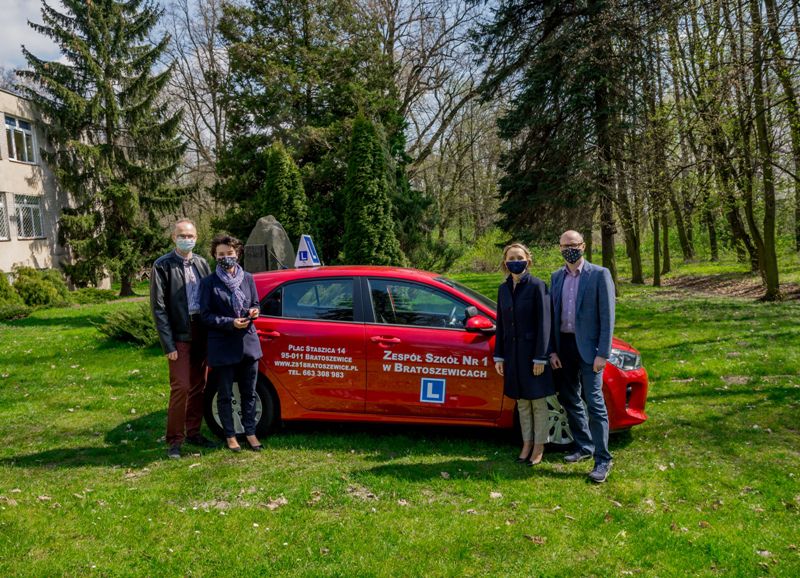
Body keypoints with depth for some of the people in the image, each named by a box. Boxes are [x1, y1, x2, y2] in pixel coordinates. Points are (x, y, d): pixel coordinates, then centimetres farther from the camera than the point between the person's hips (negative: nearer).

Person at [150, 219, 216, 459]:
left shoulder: (202, 264, 9)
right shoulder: (162, 265, -5)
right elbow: (158, 308, -8)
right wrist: (168, 344, -12)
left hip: (201, 334, 5)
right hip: (179, 336, -5)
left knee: (198, 386, 12)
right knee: (181, 387, -6)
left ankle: (193, 432, 25)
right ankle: (174, 439, 7)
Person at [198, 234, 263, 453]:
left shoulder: (248, 278, 5)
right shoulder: (209, 283, -5)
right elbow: (205, 315, -6)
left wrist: (254, 312, -8)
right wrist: (230, 323, -18)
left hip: (248, 342, 3)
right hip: (223, 346, -3)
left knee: (249, 393, 12)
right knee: (225, 395, 9)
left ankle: (250, 433, 24)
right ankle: (230, 436, 23)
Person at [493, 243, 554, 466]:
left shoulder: (537, 286, -9)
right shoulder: (503, 289, 7)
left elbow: (544, 323, -11)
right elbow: (501, 324, 10)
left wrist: (540, 357, -14)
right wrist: (499, 356, 8)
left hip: (533, 352, -5)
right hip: (513, 353, 5)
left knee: (538, 402, 5)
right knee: (522, 402, 13)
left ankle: (539, 446, 17)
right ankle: (527, 443, 25)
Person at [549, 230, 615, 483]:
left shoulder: (599, 274, -5)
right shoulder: (556, 277, 10)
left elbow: (607, 316, -9)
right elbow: (553, 316, 11)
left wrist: (602, 354, -14)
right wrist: (552, 350, 4)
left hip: (588, 347, -6)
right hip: (564, 346, 6)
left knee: (594, 403, -5)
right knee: (569, 400, 14)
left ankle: (602, 460, 4)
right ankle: (584, 446, 31)